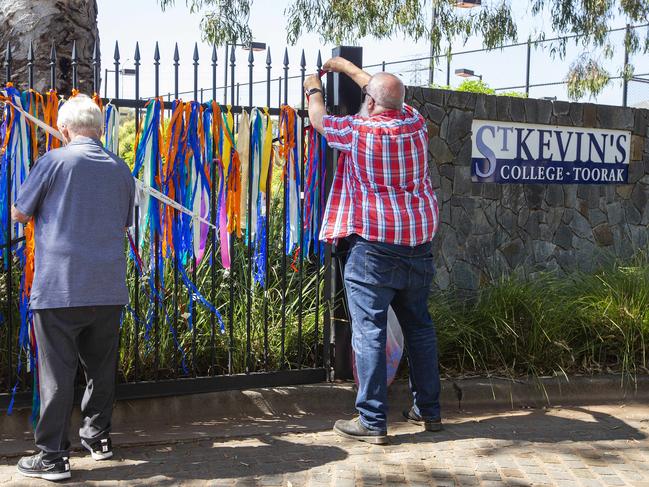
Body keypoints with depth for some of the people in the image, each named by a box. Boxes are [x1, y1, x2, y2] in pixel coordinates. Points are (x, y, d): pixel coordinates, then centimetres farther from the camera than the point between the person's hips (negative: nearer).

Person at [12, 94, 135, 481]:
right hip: (109, 289, 5)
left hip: (60, 287, -4)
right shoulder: (121, 169, 7)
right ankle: (98, 437, 30)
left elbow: (19, 214, 3)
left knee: (57, 372, 1)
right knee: (102, 367, 17)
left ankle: (52, 456, 5)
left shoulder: (53, 162, -7)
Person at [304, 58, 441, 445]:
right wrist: (347, 67, 38)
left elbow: (320, 121, 11)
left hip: (374, 246, -6)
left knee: (370, 331, -3)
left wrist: (314, 90, 32)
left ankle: (373, 422, -2)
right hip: (418, 244, 6)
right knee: (420, 327, 15)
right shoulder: (415, 122, 6)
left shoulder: (358, 129, -8)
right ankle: (429, 411, 24)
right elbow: (388, 93, 26)